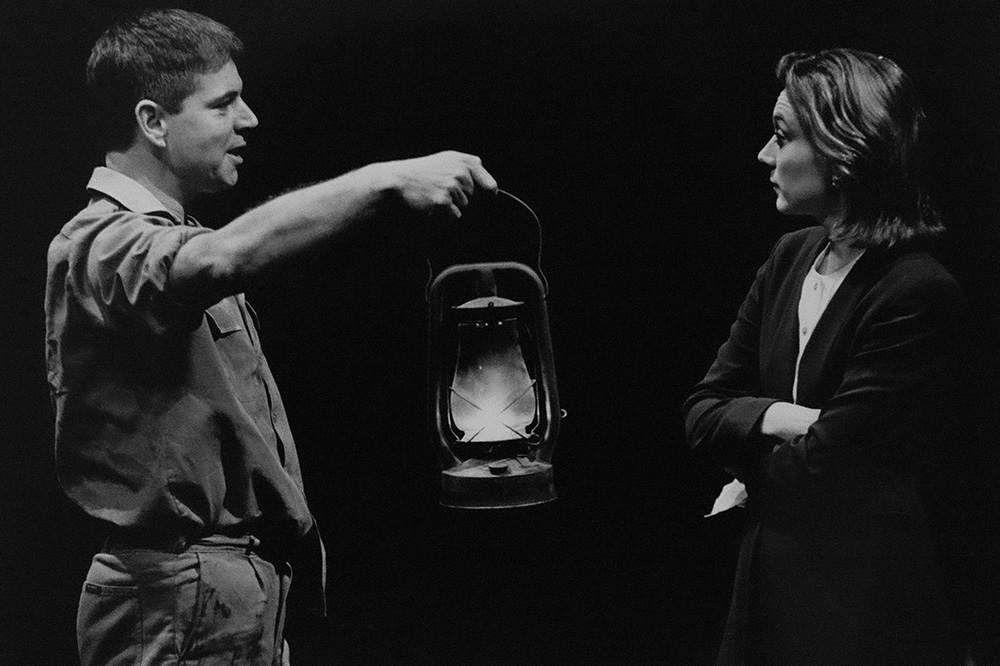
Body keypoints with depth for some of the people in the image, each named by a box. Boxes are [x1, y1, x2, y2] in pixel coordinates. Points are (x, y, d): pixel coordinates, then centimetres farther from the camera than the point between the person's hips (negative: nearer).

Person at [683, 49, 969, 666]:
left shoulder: (920, 296, -20)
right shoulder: (792, 256, 4)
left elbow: (820, 467, -21)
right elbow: (701, 412, 3)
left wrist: (749, 463, -3)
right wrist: (777, 419, -15)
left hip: (862, 604, -7)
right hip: (770, 578, 7)